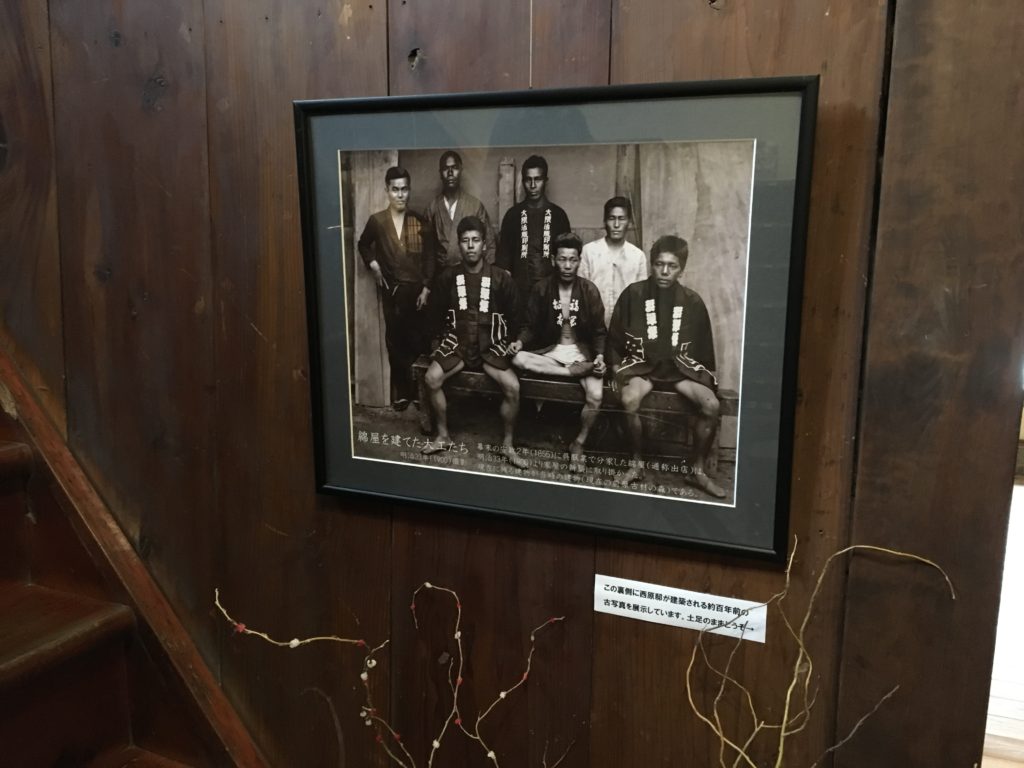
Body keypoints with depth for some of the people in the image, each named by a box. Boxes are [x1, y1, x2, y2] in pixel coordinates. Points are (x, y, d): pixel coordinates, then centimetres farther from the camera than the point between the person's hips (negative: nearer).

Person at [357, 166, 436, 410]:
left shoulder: (419, 221, 0)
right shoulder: (377, 221, 0)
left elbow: (429, 257, 2)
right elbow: (364, 245, 18)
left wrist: (426, 288, -4)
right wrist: (372, 264, 2)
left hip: (416, 289, 0)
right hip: (391, 289, 0)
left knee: (417, 339, 1)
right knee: (395, 340, 3)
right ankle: (401, 391, 12)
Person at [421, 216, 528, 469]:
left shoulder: (500, 278, -2)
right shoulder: (448, 277, 2)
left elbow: (514, 313, 9)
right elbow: (437, 311, 15)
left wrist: (508, 340, 3)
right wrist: (446, 336, 6)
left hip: (491, 345, -1)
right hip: (458, 342, 1)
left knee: (512, 387, -25)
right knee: (431, 378, -25)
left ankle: (508, 444, -5)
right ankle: (443, 435, -3)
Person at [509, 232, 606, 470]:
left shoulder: (589, 290, -4)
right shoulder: (541, 289, -2)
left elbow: (599, 331, 1)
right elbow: (530, 325, 3)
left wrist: (600, 356, -18)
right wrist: (521, 342, -19)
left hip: (582, 352, -1)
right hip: (550, 350, 1)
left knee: (595, 396, -28)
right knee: (517, 359, -31)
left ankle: (578, 444, -3)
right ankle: (579, 371, -25)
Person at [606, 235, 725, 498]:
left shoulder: (693, 302, 4)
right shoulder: (633, 294, -1)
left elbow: (704, 345, 14)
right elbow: (614, 338, 5)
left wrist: (708, 376, 10)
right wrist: (616, 369, -3)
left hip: (679, 366, 2)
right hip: (641, 364, -2)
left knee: (711, 404, -24)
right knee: (629, 400, -34)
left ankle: (698, 469, -4)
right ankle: (636, 463, -11)